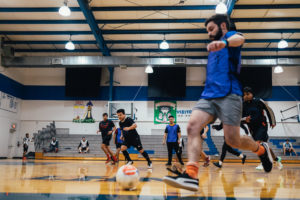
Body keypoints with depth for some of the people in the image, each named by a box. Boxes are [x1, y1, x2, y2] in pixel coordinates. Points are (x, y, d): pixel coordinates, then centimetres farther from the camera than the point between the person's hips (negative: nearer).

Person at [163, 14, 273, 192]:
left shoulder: (230, 35, 7)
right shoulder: (214, 48, 30)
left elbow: (239, 39, -21)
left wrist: (224, 42, -42)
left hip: (229, 94, -6)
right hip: (209, 95, 7)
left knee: (232, 140, -9)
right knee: (193, 125, -19)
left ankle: (261, 149, 24)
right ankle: (191, 175, -30)